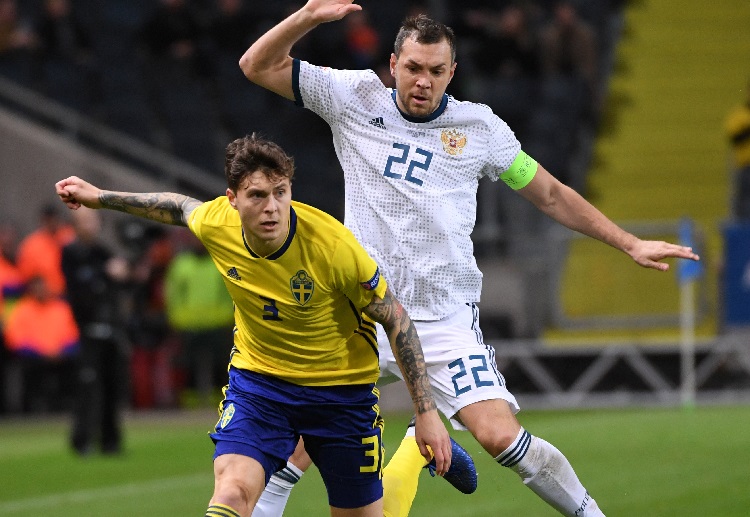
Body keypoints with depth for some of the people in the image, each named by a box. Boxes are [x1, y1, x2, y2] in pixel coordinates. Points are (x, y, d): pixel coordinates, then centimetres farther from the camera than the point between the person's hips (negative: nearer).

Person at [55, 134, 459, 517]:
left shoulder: (332, 245, -27)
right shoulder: (216, 224, -17)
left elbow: (395, 318, -14)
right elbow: (182, 208, 10)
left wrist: (427, 412, -13)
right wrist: (100, 198, 20)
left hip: (341, 388, -2)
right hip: (257, 377, 2)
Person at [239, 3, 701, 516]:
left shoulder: (479, 127, 4)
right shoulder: (356, 99, 4)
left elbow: (551, 195, 14)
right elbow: (258, 66, 3)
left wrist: (630, 244, 10)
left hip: (447, 319, -1)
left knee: (501, 436, -14)